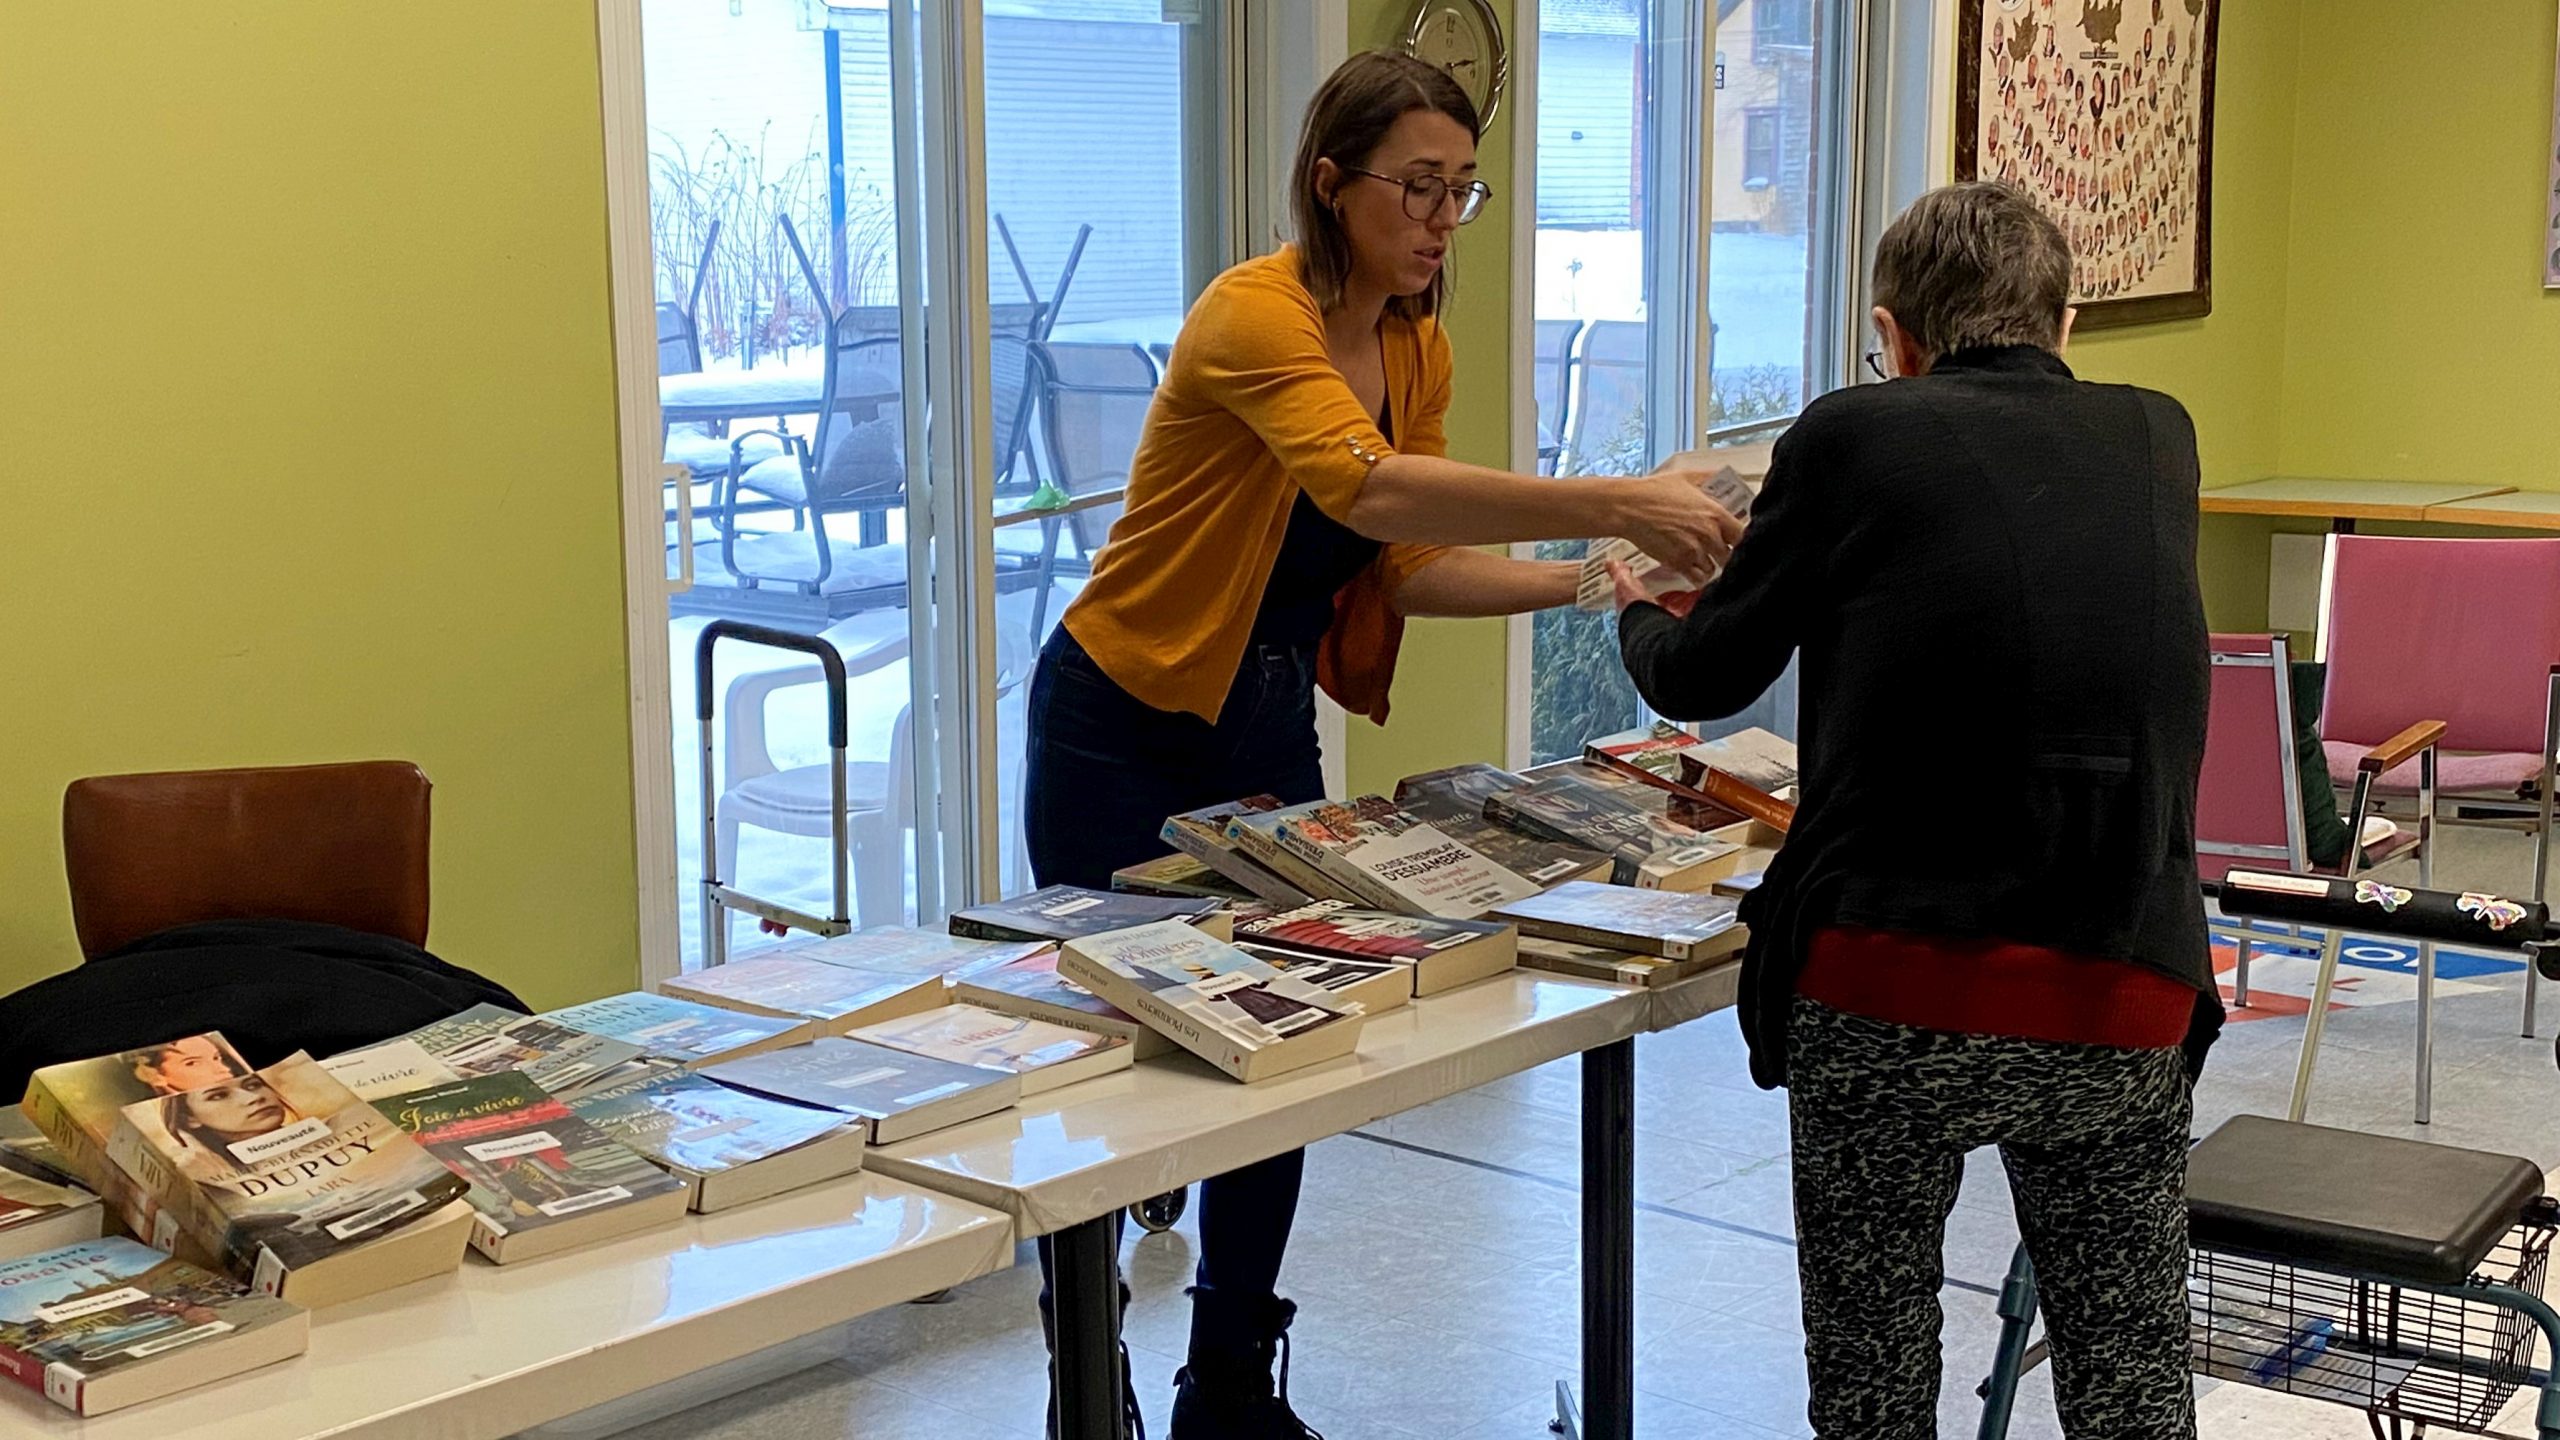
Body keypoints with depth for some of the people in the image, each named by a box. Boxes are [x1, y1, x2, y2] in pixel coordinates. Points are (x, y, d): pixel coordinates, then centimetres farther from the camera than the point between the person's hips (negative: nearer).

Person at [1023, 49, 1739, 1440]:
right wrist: (1618, 503, -44)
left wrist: (1591, 579, -14)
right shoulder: (1253, 316, -24)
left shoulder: (1419, 351, 2)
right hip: (1124, 733, -7)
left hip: (1270, 727, 8)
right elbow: (1371, 491, -41)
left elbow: (1409, 569, 0)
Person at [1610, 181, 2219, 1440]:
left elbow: (1700, 680, 8)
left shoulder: (1853, 437, -2)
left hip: (1892, 996, -2)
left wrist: (1636, 611, 32)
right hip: (2126, 1004, 3)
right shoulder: (2156, 440, 9)